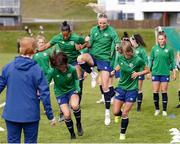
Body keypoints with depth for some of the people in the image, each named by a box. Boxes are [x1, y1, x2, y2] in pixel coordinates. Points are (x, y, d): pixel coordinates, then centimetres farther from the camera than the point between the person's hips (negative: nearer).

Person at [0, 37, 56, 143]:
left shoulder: (9, 67, -3)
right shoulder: (36, 70, -9)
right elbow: (44, 94, -9)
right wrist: (50, 116, -1)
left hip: (11, 114, 2)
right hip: (31, 115, -2)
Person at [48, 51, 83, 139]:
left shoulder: (72, 69, -19)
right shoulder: (53, 71, -23)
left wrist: (77, 89, -12)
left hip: (72, 90, 0)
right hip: (60, 93, 0)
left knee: (74, 105, -32)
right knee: (67, 115, -14)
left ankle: (79, 123, -2)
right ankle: (72, 134, 14)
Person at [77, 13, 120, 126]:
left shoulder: (111, 31, -8)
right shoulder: (94, 30, 3)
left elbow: (118, 44, -9)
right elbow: (90, 45, 9)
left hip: (105, 59, -3)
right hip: (93, 56, 3)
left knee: (105, 87, -4)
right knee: (80, 58, -33)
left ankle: (107, 112, 8)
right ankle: (93, 74, -5)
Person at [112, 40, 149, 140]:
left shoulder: (138, 60, -17)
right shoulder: (120, 58, -6)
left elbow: (147, 70, -4)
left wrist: (138, 73, -20)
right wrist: (114, 71, -1)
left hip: (132, 89, -3)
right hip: (121, 87, 4)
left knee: (125, 113, -3)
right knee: (115, 112, 0)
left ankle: (122, 134, 18)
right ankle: (121, 114, 39)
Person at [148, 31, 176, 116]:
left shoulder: (169, 49, -2)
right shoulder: (154, 49, 1)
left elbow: (172, 61, 3)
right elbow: (151, 60, 8)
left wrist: (174, 72, 2)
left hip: (165, 73, -1)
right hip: (155, 73, 1)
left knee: (164, 91, 2)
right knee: (155, 91, 2)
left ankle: (164, 110, 11)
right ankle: (157, 109, 16)